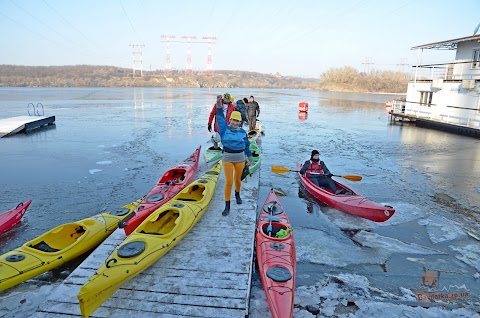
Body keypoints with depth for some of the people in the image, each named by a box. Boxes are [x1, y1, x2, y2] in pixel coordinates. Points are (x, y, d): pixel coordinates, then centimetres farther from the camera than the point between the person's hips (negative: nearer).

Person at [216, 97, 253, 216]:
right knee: (229, 182, -5)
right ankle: (227, 206, 4)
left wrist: (249, 158, 11)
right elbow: (220, 118, -12)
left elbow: (247, 146, 9)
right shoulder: (225, 129, -2)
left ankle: (237, 194, 48)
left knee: (237, 179, 16)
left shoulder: (243, 132, 2)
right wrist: (219, 105, -22)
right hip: (227, 158, -2)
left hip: (240, 158, 2)